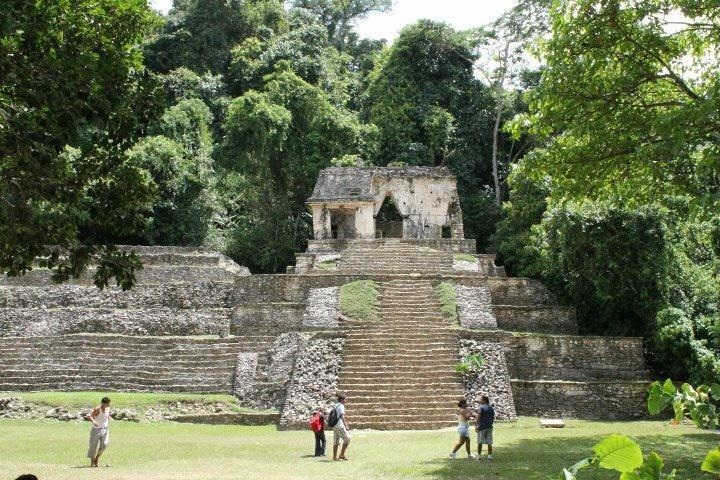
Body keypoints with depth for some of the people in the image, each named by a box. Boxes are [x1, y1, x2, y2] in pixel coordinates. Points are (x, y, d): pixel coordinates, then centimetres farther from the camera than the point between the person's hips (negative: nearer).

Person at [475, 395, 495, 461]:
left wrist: (476, 425, -13)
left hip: (482, 427, -5)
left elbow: (479, 417, -17)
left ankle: (479, 456, 10)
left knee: (480, 442, 5)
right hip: (489, 427, 5)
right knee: (489, 442, 5)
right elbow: (493, 418, 14)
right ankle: (489, 456, 2)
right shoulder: (491, 408, 10)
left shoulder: (481, 407, -10)